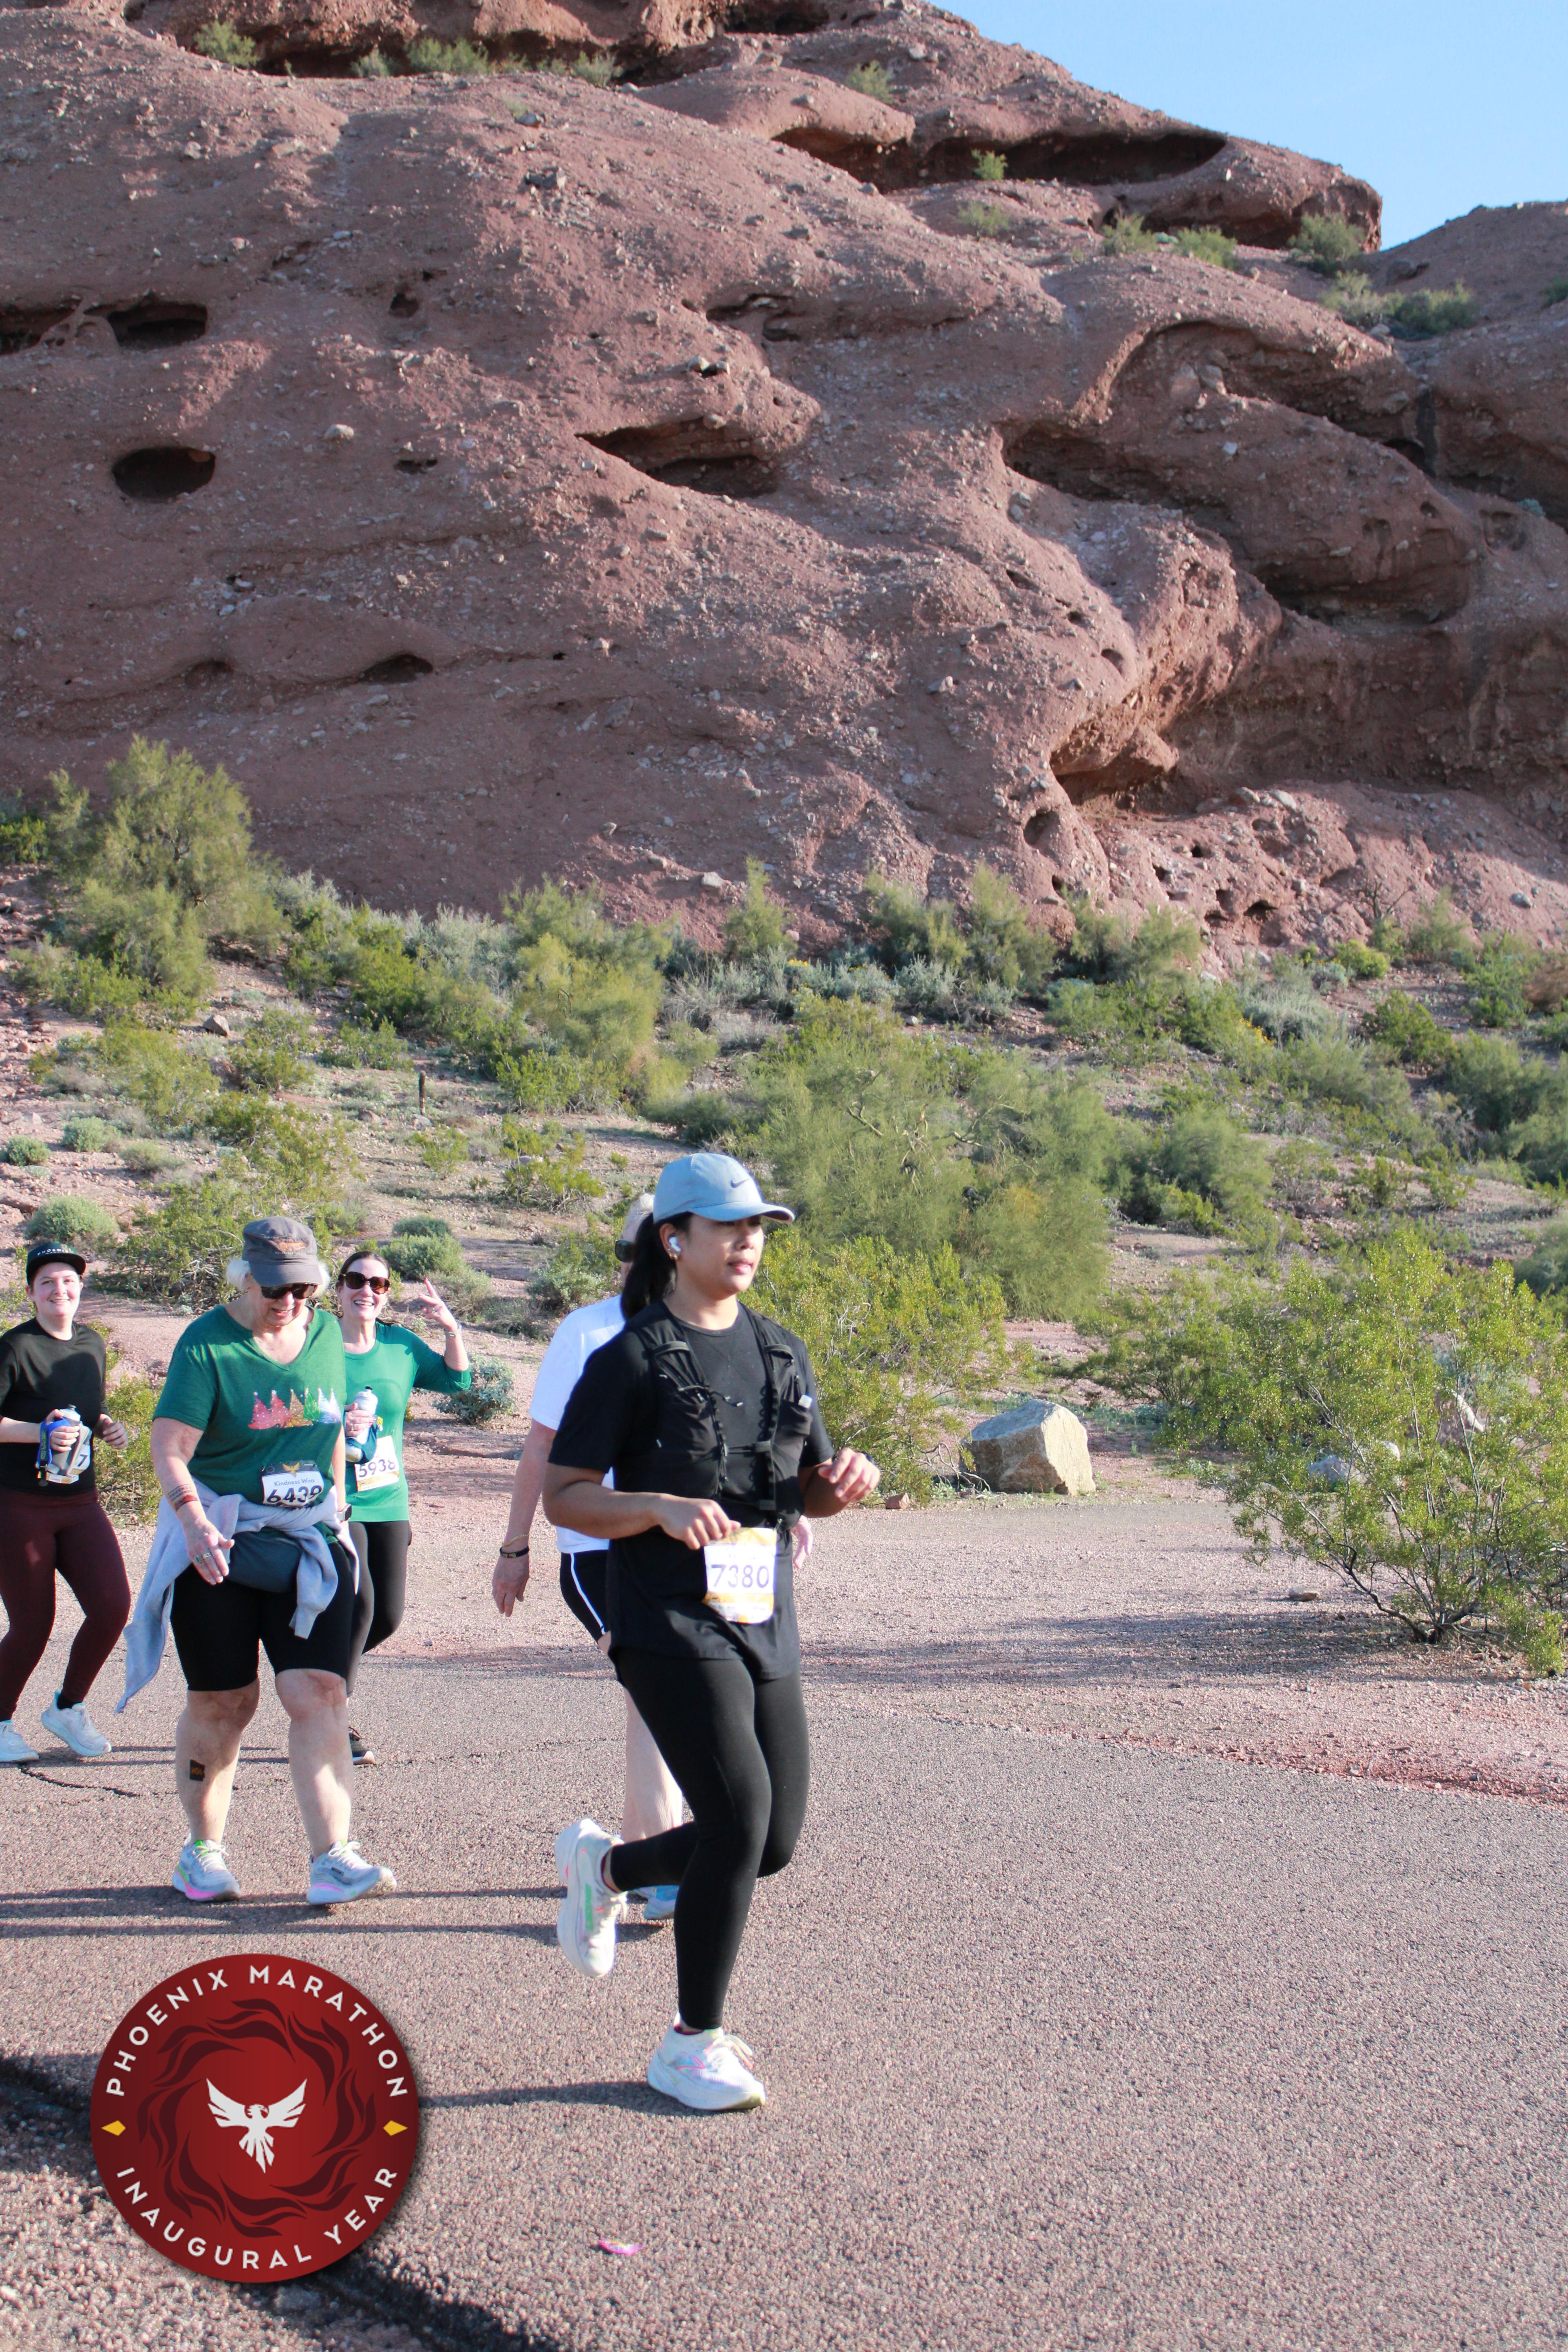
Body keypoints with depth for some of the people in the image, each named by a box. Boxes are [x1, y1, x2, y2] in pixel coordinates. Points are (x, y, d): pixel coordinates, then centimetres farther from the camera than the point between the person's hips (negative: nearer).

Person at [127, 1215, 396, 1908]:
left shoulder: (326, 1332, 6)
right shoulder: (207, 1344, -10)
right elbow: (169, 1447, -19)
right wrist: (192, 1518, -35)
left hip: (310, 1540, 3)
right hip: (218, 1541, -3)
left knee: (319, 1694, -9)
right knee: (221, 1701, 4)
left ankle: (333, 1859, -12)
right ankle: (203, 1850, 23)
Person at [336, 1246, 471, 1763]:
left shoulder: (401, 1346, 6)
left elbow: (456, 1380, 10)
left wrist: (451, 1328, -5)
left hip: (389, 1502, 5)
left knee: (388, 1617, 6)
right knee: (359, 1606, -15)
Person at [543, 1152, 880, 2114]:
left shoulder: (783, 1353, 12)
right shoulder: (631, 1360, -7)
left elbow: (811, 1494, 19)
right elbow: (565, 1496, -7)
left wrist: (847, 1482, -4)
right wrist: (661, 1508, -24)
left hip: (767, 1621, 7)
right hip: (670, 1623, -7)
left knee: (776, 1840, 7)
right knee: (741, 1816, -15)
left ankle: (607, 1866, 35)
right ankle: (693, 2047, 3)